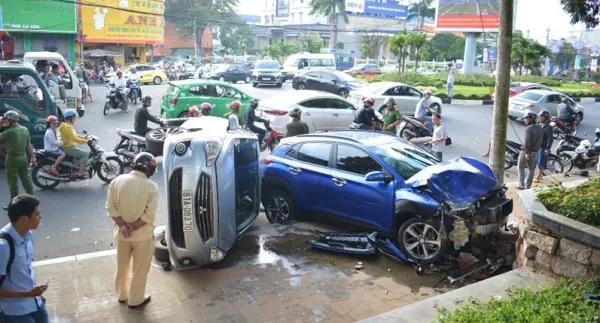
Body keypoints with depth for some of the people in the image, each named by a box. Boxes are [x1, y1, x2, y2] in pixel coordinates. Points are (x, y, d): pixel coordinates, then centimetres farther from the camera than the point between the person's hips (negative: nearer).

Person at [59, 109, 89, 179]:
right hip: (69, 148, -11)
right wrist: (86, 141, -26)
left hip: (70, 147, 11)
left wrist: (84, 137, 11)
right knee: (86, 154, -15)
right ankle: (80, 173, -16)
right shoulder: (67, 127, -20)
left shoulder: (68, 126, 13)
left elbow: (74, 135, 21)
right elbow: (74, 138, -28)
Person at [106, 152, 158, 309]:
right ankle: (136, 300, 28)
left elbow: (111, 207, -8)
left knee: (122, 266, 23)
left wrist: (123, 225, -13)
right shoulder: (152, 187, -17)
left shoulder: (117, 181, -8)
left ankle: (122, 295, 42)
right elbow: (149, 215, -20)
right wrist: (132, 227, -14)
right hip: (143, 235, -4)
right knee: (140, 270, 14)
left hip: (121, 233, 4)